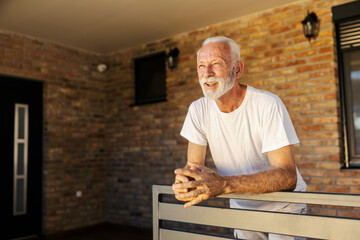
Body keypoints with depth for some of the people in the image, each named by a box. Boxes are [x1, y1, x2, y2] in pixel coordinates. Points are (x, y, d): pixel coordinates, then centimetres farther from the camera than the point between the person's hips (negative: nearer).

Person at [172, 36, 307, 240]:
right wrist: (185, 182, -32)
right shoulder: (198, 110, -9)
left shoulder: (268, 105, -24)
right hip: (242, 208, 4)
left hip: (284, 207, -3)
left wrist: (224, 184, -43)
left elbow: (287, 176, -30)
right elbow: (194, 165, -8)